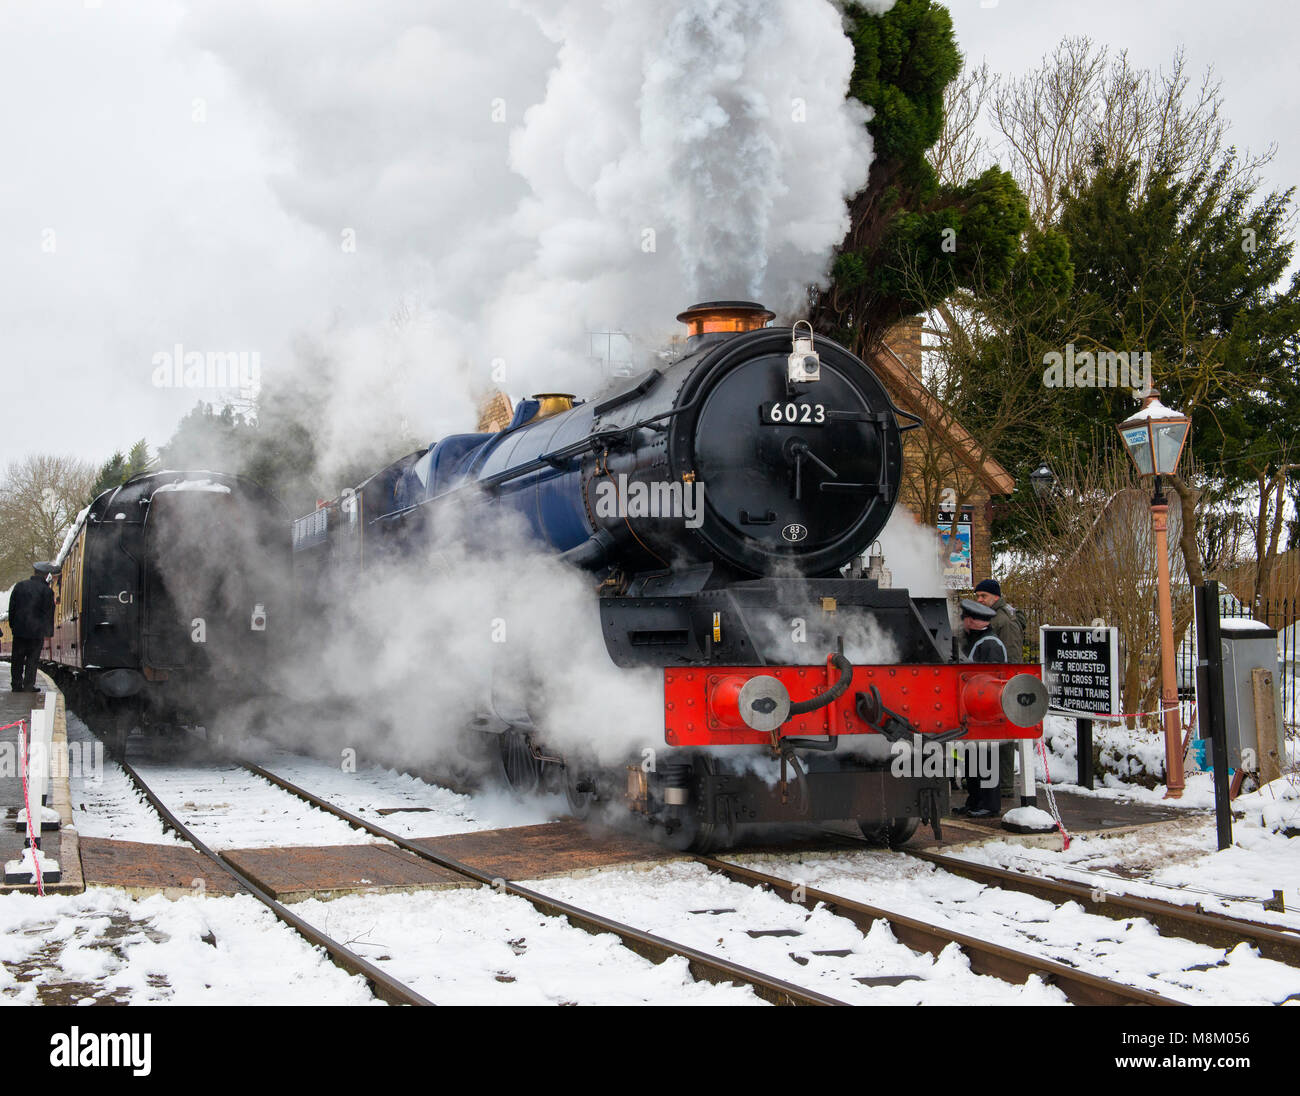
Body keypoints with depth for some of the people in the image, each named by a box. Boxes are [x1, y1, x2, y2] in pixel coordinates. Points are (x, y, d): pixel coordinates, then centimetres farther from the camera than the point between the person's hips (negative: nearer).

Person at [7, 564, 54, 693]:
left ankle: (16, 684, 14)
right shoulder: (47, 591, -7)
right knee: (32, 660, 4)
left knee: (17, 659, 11)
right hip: (37, 632, -3)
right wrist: (48, 633, 0)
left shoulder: (20, 586, 3)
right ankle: (28, 686, 4)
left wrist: (12, 624, 17)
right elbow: (49, 613, -6)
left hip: (19, 629, 3)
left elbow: (12, 607, 8)